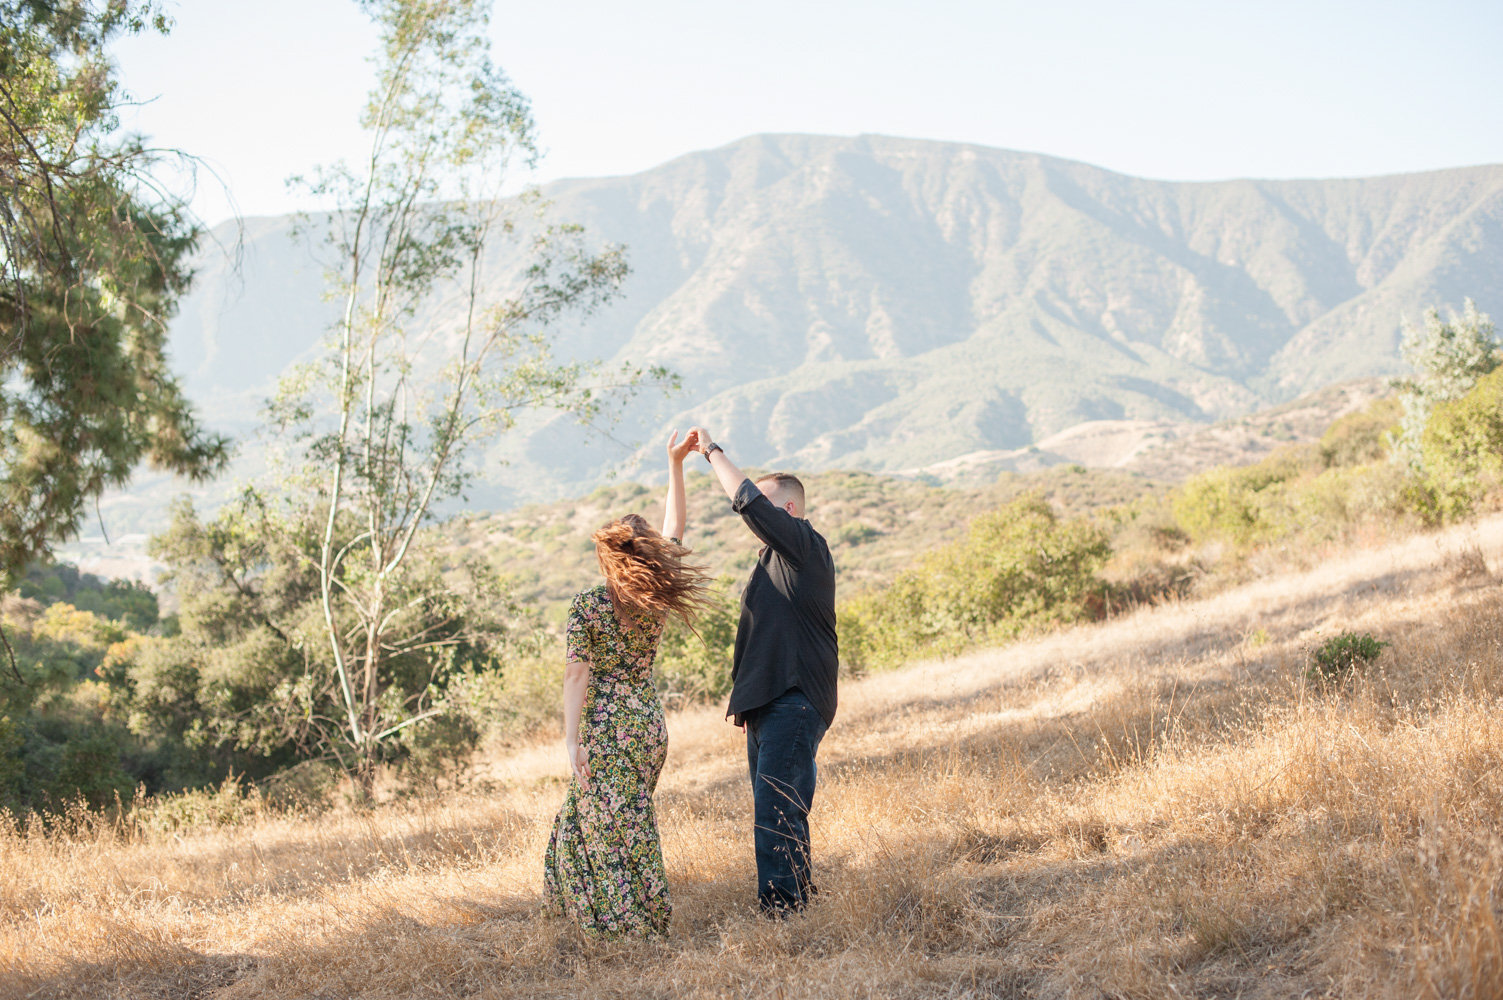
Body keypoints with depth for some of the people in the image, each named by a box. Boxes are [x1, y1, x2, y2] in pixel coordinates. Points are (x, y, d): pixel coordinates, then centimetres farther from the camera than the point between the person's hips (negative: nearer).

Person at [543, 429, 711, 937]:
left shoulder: (586, 606, -12)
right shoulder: (656, 601, -1)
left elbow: (577, 675, -15)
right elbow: (674, 528, 9)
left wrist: (571, 739, -15)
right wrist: (675, 464, 12)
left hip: (606, 726, -6)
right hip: (649, 720, 6)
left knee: (613, 825, 0)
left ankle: (636, 920, 0)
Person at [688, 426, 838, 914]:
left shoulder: (805, 546, -8)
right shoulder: (772, 558, 21)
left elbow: (746, 500, -18)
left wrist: (713, 450, -5)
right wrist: (746, 698, 24)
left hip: (794, 701, -10)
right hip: (768, 702, 10)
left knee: (776, 812, -15)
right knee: (779, 813, 13)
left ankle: (782, 913, -15)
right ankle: (799, 902, 20)